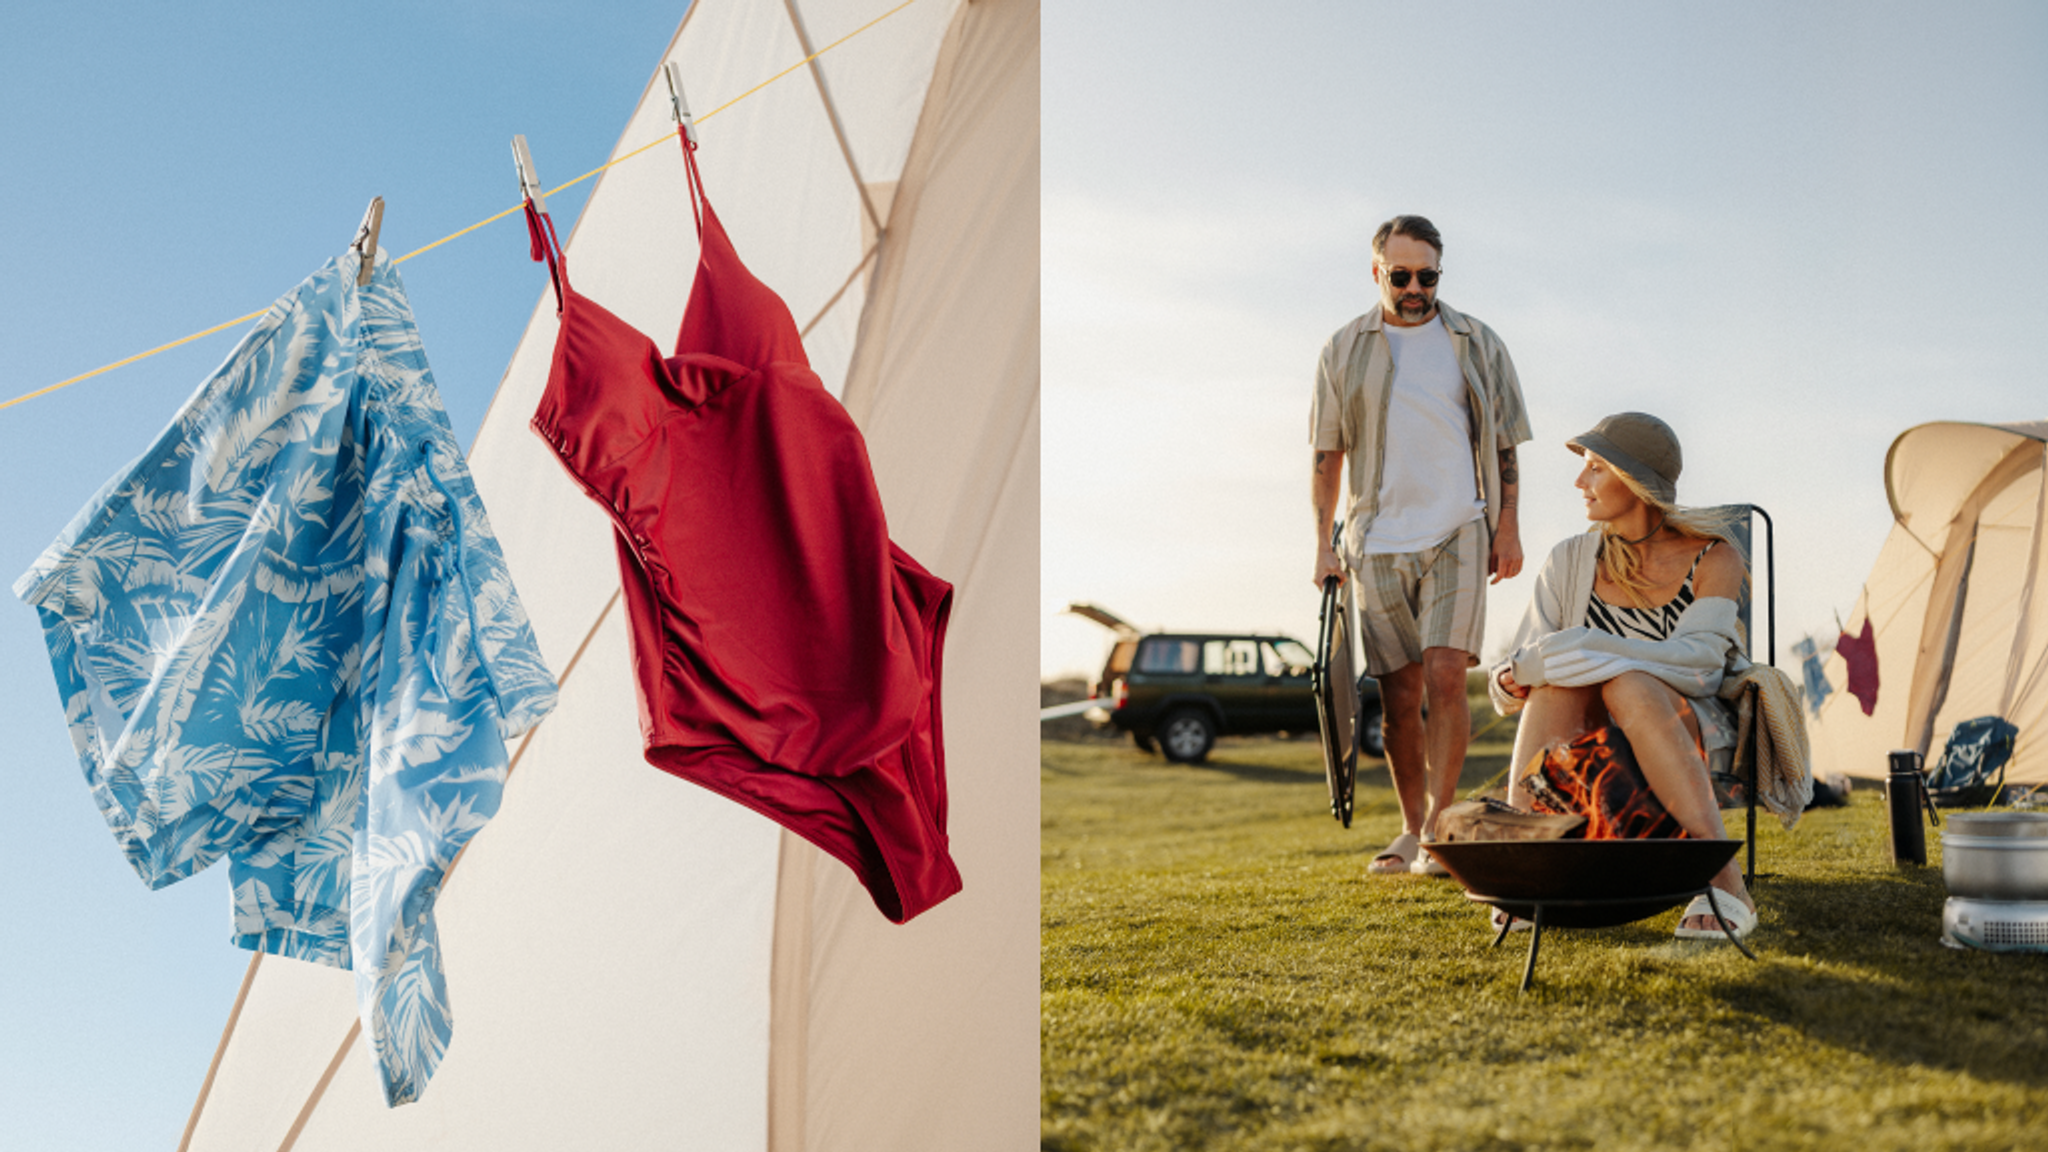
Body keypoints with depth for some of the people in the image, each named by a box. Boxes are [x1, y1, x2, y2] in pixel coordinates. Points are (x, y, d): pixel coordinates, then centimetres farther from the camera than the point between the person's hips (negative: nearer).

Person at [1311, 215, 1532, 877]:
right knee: (1399, 696, 3)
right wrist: (1324, 546, 4)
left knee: (1443, 676, -15)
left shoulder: (1477, 345, 7)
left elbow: (1503, 445, 11)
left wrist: (1507, 528, 3)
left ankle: (1440, 828, -7)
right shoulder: (1343, 352, 8)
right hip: (1377, 543, 1)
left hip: (1457, 535, -1)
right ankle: (1410, 833, 14)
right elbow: (1326, 455, 9)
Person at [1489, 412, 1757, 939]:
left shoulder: (1712, 559, -7)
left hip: (1691, 731, -2)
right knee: (1558, 682, -31)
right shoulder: (1570, 562, 2)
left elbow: (1698, 661, -22)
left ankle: (1724, 885, -37)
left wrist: (1591, 650, -32)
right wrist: (1511, 680, -26)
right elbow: (1525, 662, 0)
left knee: (1629, 688, -37)